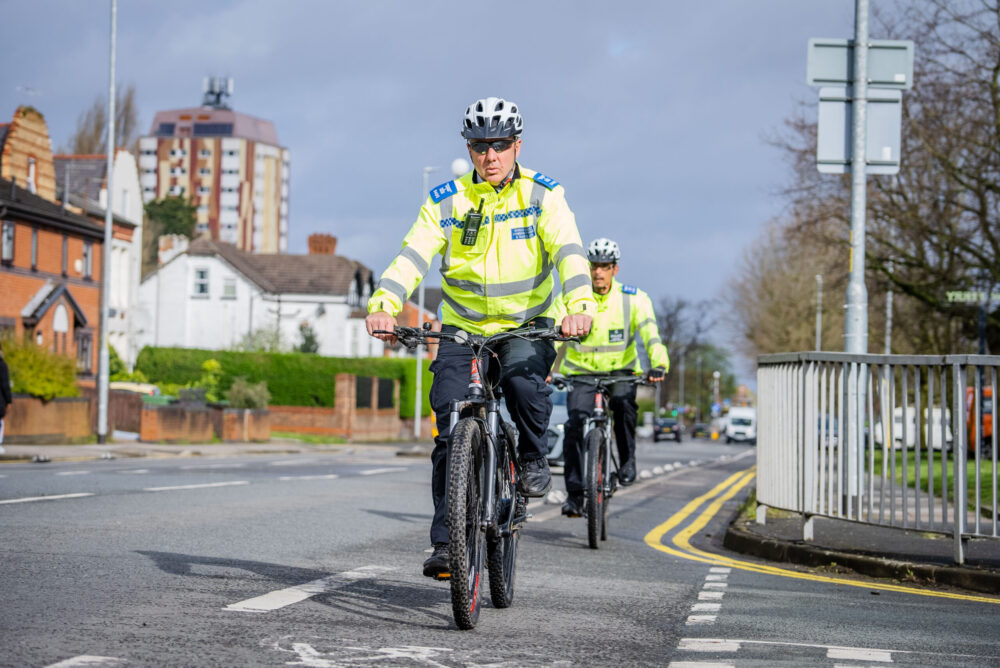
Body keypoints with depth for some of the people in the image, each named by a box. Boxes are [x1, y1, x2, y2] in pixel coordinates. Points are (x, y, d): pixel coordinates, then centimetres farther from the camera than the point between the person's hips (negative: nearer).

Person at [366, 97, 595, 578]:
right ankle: (446, 541, -3)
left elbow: (568, 252, -20)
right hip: (464, 328, 1)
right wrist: (383, 306, -34)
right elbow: (412, 255, -15)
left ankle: (533, 458, -7)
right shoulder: (446, 201, -4)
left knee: (524, 372, -34)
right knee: (450, 432, -10)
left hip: (527, 325, -1)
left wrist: (579, 308, -38)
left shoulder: (542, 195, -6)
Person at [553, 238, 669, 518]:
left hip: (620, 371, 0)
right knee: (575, 421, -21)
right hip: (581, 371, 0)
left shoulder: (633, 299, -7)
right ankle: (574, 493, -12)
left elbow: (650, 334, -18)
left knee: (624, 400, -31)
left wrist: (658, 364, -37)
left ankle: (627, 460, -8)